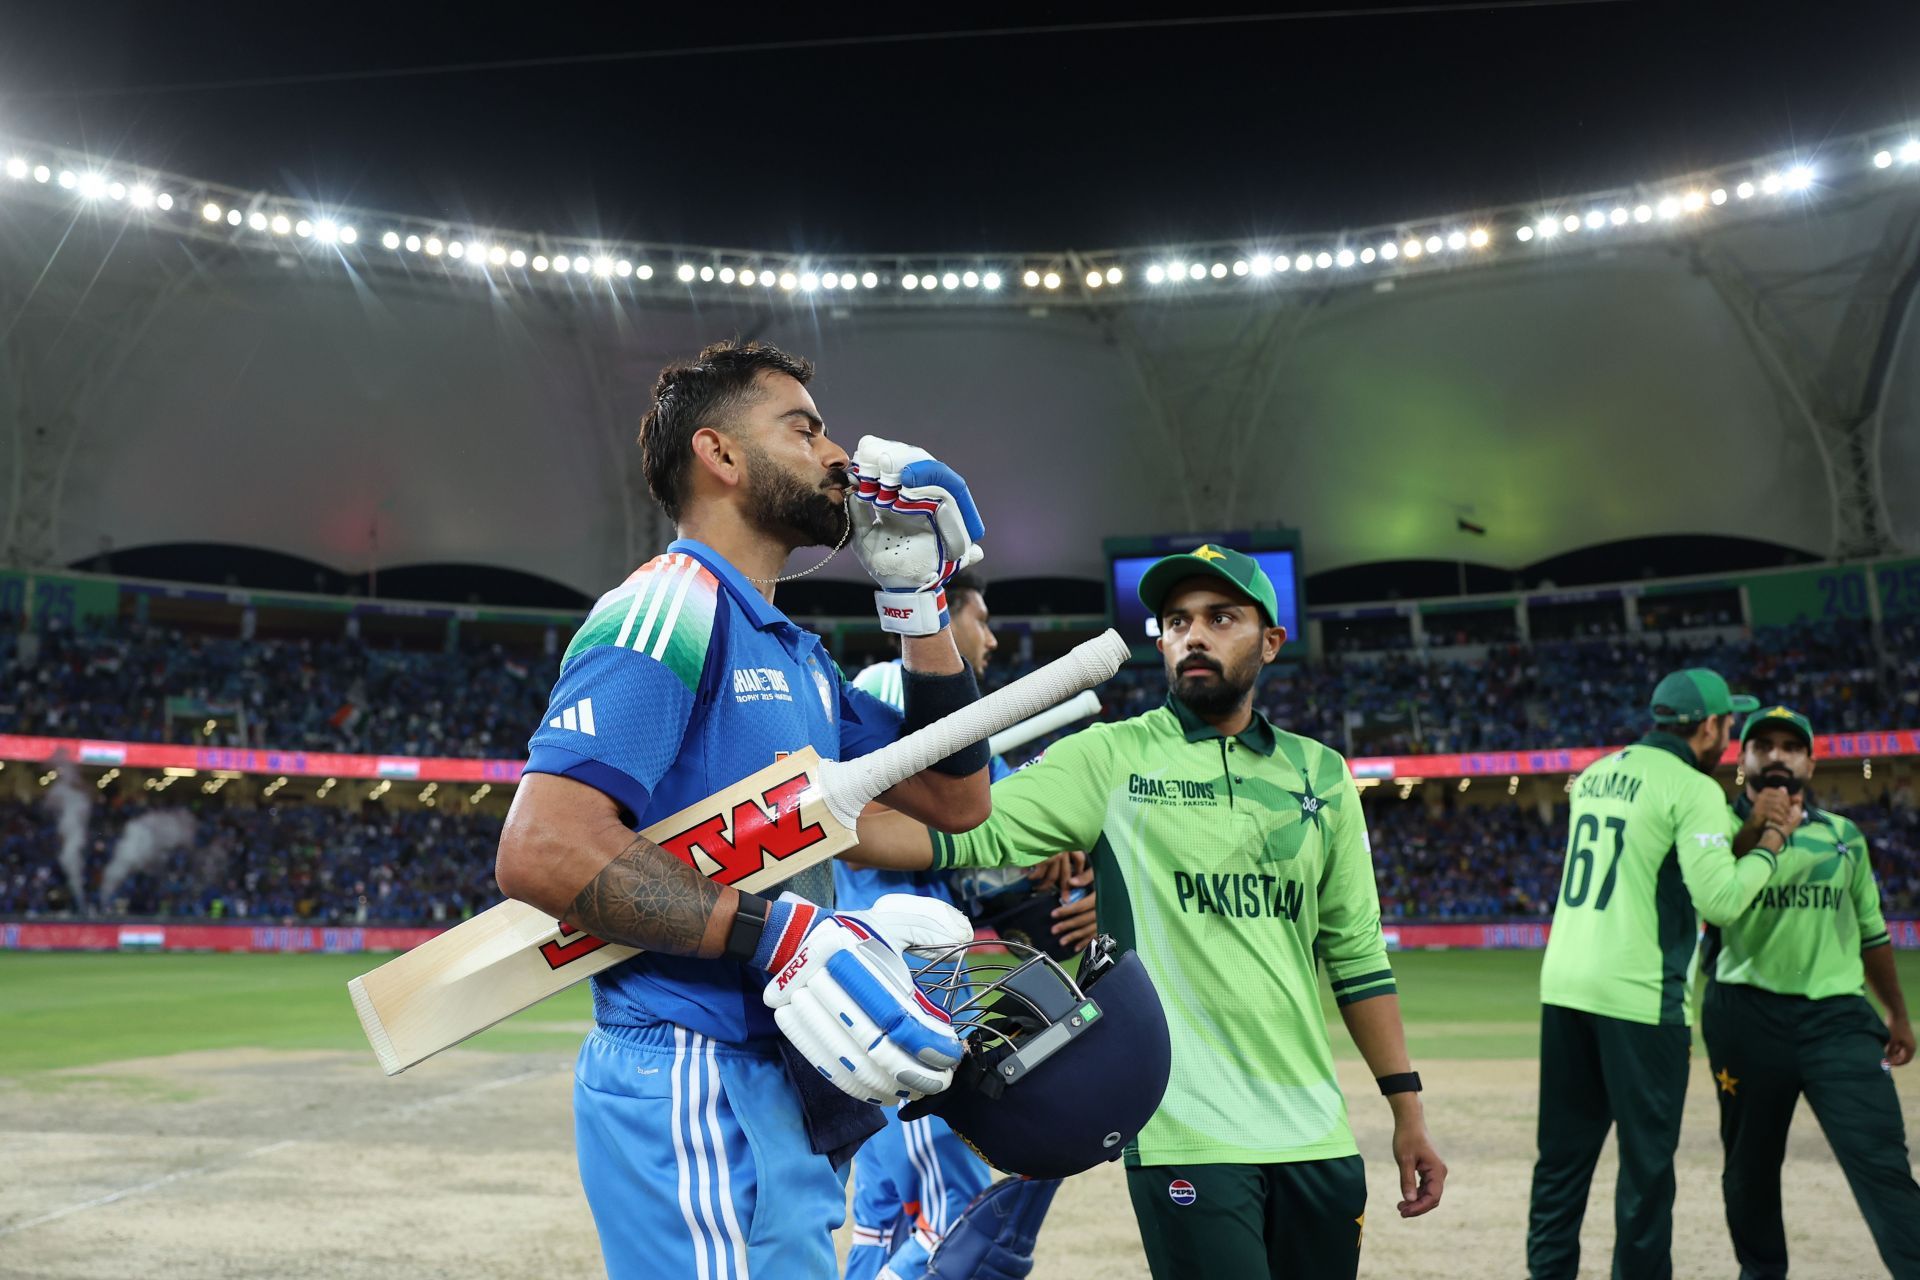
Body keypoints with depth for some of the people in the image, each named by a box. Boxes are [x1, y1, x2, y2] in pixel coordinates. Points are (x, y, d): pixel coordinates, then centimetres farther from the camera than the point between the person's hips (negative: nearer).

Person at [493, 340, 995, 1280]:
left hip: (782, 1092, 10)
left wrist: (917, 599, 12)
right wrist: (783, 937, -28)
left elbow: (953, 800, 18)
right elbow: (540, 850, -23)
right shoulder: (671, 606, -12)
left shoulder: (795, 654, 17)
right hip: (698, 1089, -10)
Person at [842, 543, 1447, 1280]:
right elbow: (972, 830, -15)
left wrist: (1407, 1110, 11)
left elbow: (1356, 954, 13)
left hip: (1317, 1135, 5)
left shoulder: (1320, 774, 10)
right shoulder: (1109, 758, -3)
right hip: (1188, 1136, -4)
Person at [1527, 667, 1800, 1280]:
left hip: (1562, 983, 7)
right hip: (1638, 996, -7)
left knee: (1564, 1153, 13)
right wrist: (1768, 845, 1)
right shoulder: (1693, 787, -8)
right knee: (1647, 1159, 4)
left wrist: (1743, 835, 17)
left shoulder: (1595, 775, 14)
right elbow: (1719, 901, -14)